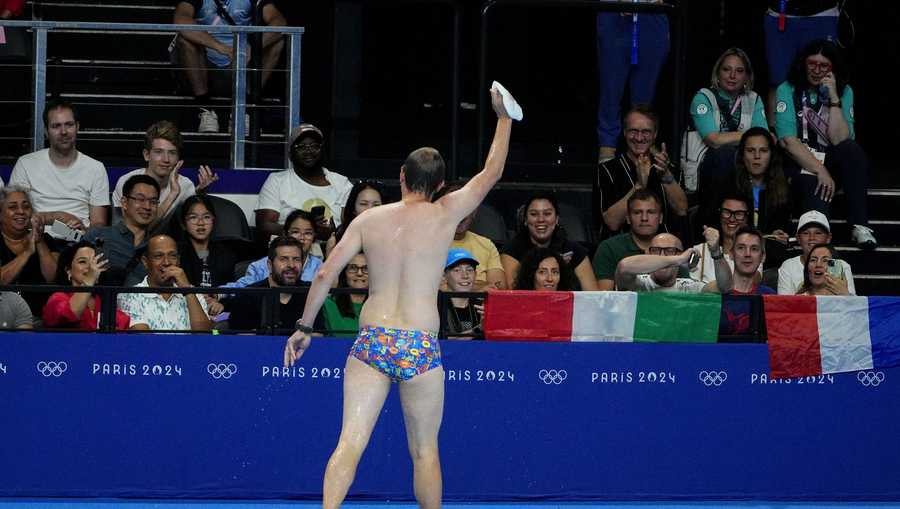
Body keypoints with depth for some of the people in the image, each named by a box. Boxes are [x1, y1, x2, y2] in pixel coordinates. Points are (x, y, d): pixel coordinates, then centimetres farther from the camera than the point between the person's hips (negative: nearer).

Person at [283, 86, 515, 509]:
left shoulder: (369, 220, 5)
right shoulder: (444, 216, -1)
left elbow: (325, 274, 4)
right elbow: (492, 172, 11)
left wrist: (303, 327, 15)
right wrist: (503, 117, 25)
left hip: (371, 343, 1)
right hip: (420, 347, -1)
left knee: (350, 442, -4)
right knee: (424, 450, 9)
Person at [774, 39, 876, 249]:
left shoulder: (844, 92, 3)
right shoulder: (788, 90, -2)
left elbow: (840, 140, -13)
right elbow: (788, 141, -13)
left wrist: (834, 99, -18)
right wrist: (820, 171, -21)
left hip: (832, 161, 3)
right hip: (799, 165, -3)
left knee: (853, 150, -30)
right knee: (812, 185, -37)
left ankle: (859, 226, -32)